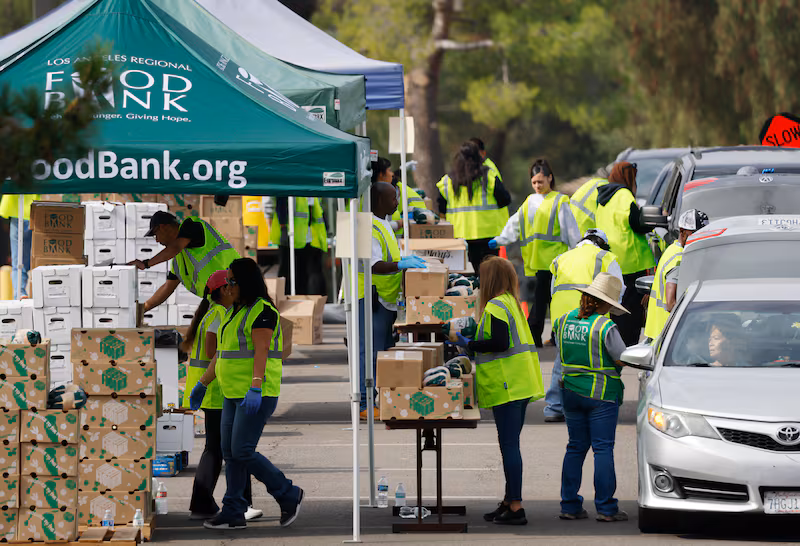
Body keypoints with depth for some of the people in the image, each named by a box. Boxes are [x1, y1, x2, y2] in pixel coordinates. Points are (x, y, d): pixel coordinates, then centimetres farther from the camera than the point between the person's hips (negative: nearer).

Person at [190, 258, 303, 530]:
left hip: (258, 395, -10)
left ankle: (289, 495, 0)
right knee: (230, 453, 6)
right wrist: (202, 385, 24)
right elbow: (221, 354, 23)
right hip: (234, 395, 10)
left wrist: (255, 388, -33)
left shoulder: (262, 312, -13)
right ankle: (233, 513, 9)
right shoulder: (234, 312, 17)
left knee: (242, 451, -13)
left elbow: (261, 352, -23)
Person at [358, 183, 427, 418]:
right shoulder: (368, 228, -18)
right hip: (371, 299, -11)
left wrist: (406, 259, 16)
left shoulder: (383, 225, 16)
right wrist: (402, 264, -35)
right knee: (370, 352, -8)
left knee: (385, 351, 14)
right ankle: (366, 405, -7)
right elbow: (375, 266, -28)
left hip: (386, 300, 11)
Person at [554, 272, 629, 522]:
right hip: (601, 393, -6)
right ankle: (606, 508, 0)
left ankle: (569, 505, 10)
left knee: (576, 447, 12)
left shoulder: (564, 321, 3)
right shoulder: (606, 327, -15)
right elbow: (622, 360, -13)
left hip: (570, 391, 6)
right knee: (603, 449, -1)